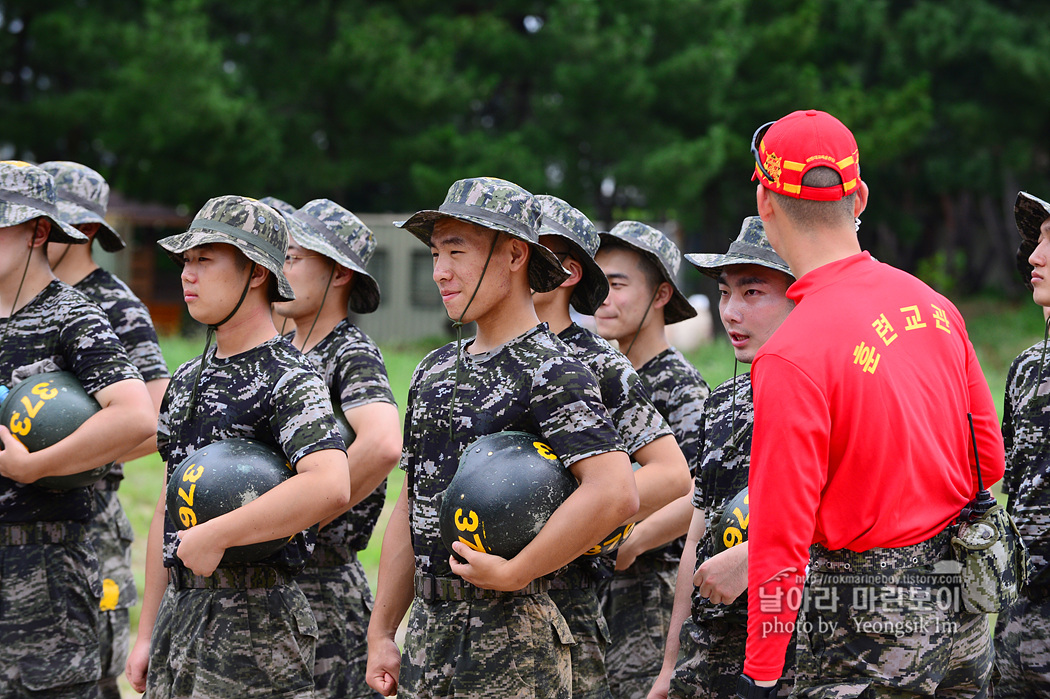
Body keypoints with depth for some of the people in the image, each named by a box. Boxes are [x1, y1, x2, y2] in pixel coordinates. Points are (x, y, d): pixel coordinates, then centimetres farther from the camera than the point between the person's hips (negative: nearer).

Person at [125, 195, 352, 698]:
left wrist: (212, 537, -23)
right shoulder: (187, 378, 15)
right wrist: (147, 634, 17)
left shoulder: (290, 380, -12)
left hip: (254, 618, -8)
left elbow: (330, 488, -30)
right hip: (178, 612, 8)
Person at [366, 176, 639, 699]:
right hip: (427, 630, 7)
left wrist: (513, 573, -20)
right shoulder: (434, 371, 14)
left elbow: (616, 493, -25)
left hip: (510, 634, -7)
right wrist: (381, 634, 14)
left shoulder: (552, 373, -11)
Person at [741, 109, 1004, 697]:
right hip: (962, 606, 7)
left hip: (868, 618, -7)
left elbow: (782, 529, -19)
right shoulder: (934, 305, 3)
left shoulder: (793, 354, -19)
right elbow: (990, 461, 11)